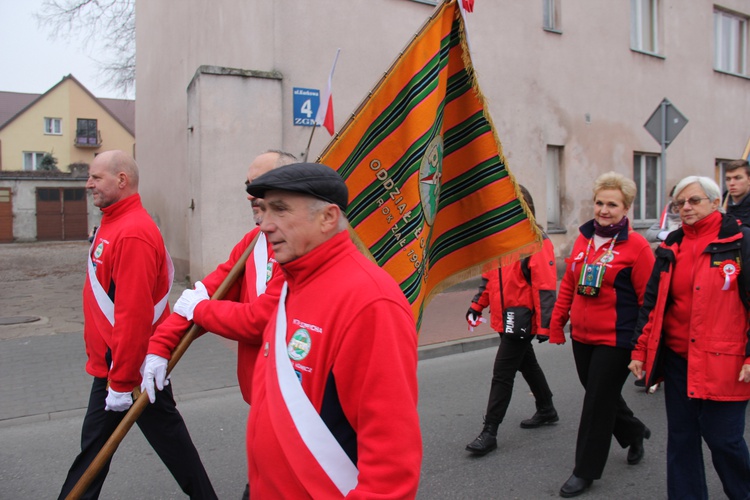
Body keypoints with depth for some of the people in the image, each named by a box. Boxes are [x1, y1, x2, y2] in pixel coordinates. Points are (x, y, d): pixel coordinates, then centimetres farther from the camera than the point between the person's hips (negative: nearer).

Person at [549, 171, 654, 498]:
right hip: (582, 337, 6)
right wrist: (557, 321, 13)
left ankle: (586, 471, 18)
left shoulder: (636, 246, -10)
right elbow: (568, 284, 14)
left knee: (598, 402, 1)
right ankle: (634, 432, 48)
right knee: (598, 395, 19)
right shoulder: (583, 239, 7)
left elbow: (649, 298, -10)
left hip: (615, 340, -6)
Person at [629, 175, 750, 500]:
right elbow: (651, 302, 12)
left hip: (723, 363, -5)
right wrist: (640, 350, 8)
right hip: (677, 359, 5)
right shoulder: (671, 248, 10)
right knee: (681, 437, 12)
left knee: (723, 438, 3)